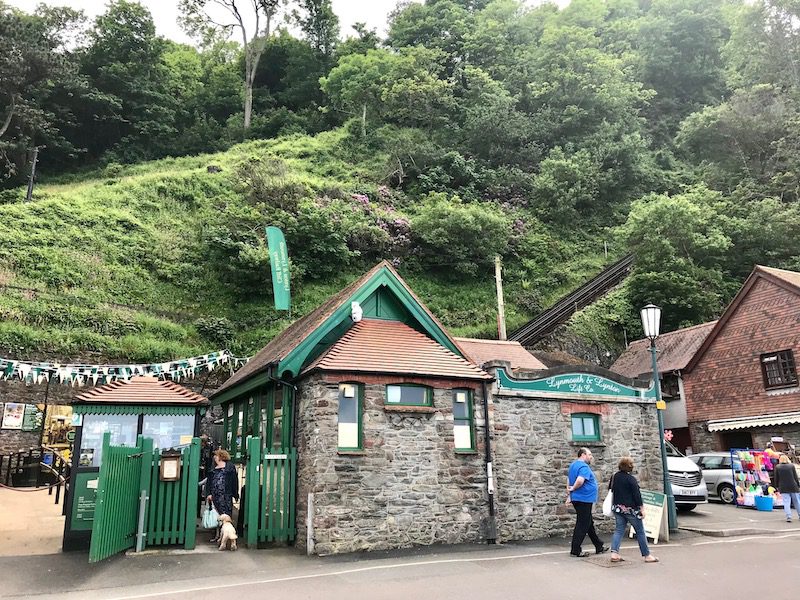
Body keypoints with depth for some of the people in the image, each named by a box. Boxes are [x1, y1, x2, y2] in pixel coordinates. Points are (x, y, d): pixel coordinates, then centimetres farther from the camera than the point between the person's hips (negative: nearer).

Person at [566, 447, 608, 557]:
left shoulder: (573, 464, 14)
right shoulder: (584, 467, -18)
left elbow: (569, 480, 19)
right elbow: (580, 480, -34)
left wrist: (569, 494, 17)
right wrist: (573, 488, -16)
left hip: (577, 498, 10)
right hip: (584, 499, -10)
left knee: (589, 523, 19)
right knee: (583, 525, -3)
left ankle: (599, 546, 31)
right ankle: (575, 550, 2)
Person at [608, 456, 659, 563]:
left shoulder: (614, 477, 4)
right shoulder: (631, 479, -15)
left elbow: (610, 491, 15)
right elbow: (637, 495, -15)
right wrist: (642, 509, -8)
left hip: (617, 508, 6)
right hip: (630, 509, -6)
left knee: (619, 530, 8)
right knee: (640, 531, 7)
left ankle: (614, 553, -4)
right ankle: (647, 555, 15)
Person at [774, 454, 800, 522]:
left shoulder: (777, 467, 1)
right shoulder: (792, 466, -1)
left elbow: (776, 479, 5)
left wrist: (777, 486, 16)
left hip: (783, 488, -1)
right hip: (793, 487, 1)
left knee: (786, 503, -2)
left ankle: (788, 517, -12)